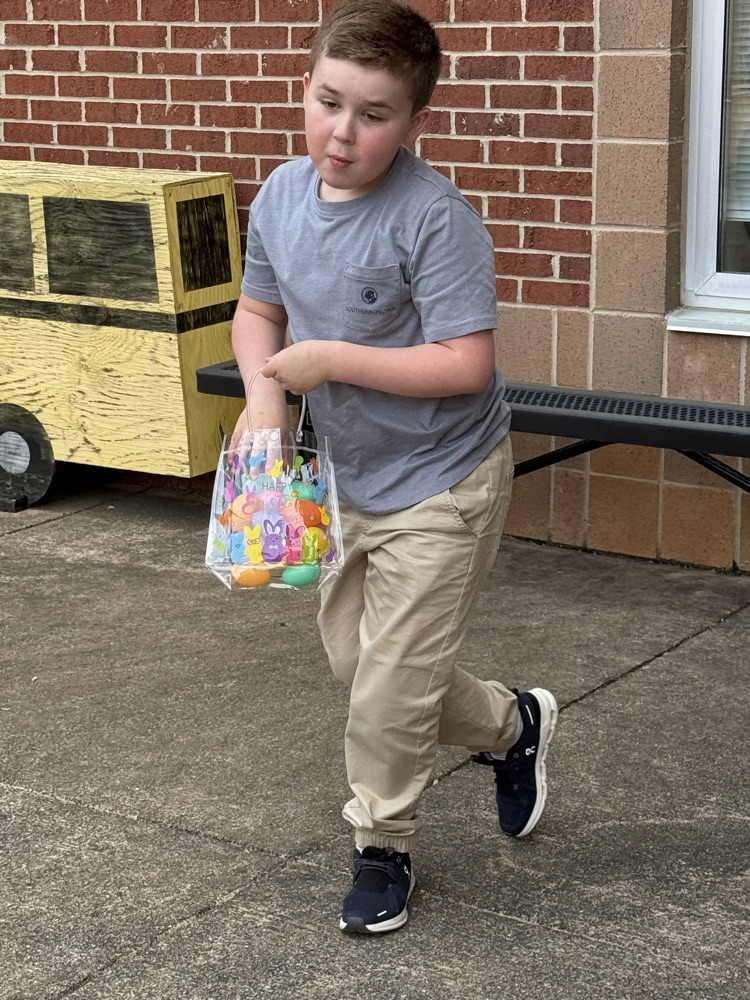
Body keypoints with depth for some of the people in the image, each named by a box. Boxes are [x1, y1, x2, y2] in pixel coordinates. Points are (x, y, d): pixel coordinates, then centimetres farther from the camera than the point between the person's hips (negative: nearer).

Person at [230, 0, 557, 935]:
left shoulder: (434, 218, -25)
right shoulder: (281, 198, -4)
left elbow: (466, 364, -28)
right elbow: (258, 310, 11)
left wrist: (329, 359, -25)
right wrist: (264, 392, -8)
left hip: (441, 486, -8)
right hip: (352, 479, 8)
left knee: (388, 692, 0)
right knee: (356, 660, 19)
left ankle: (382, 850, 26)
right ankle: (514, 726, 41)